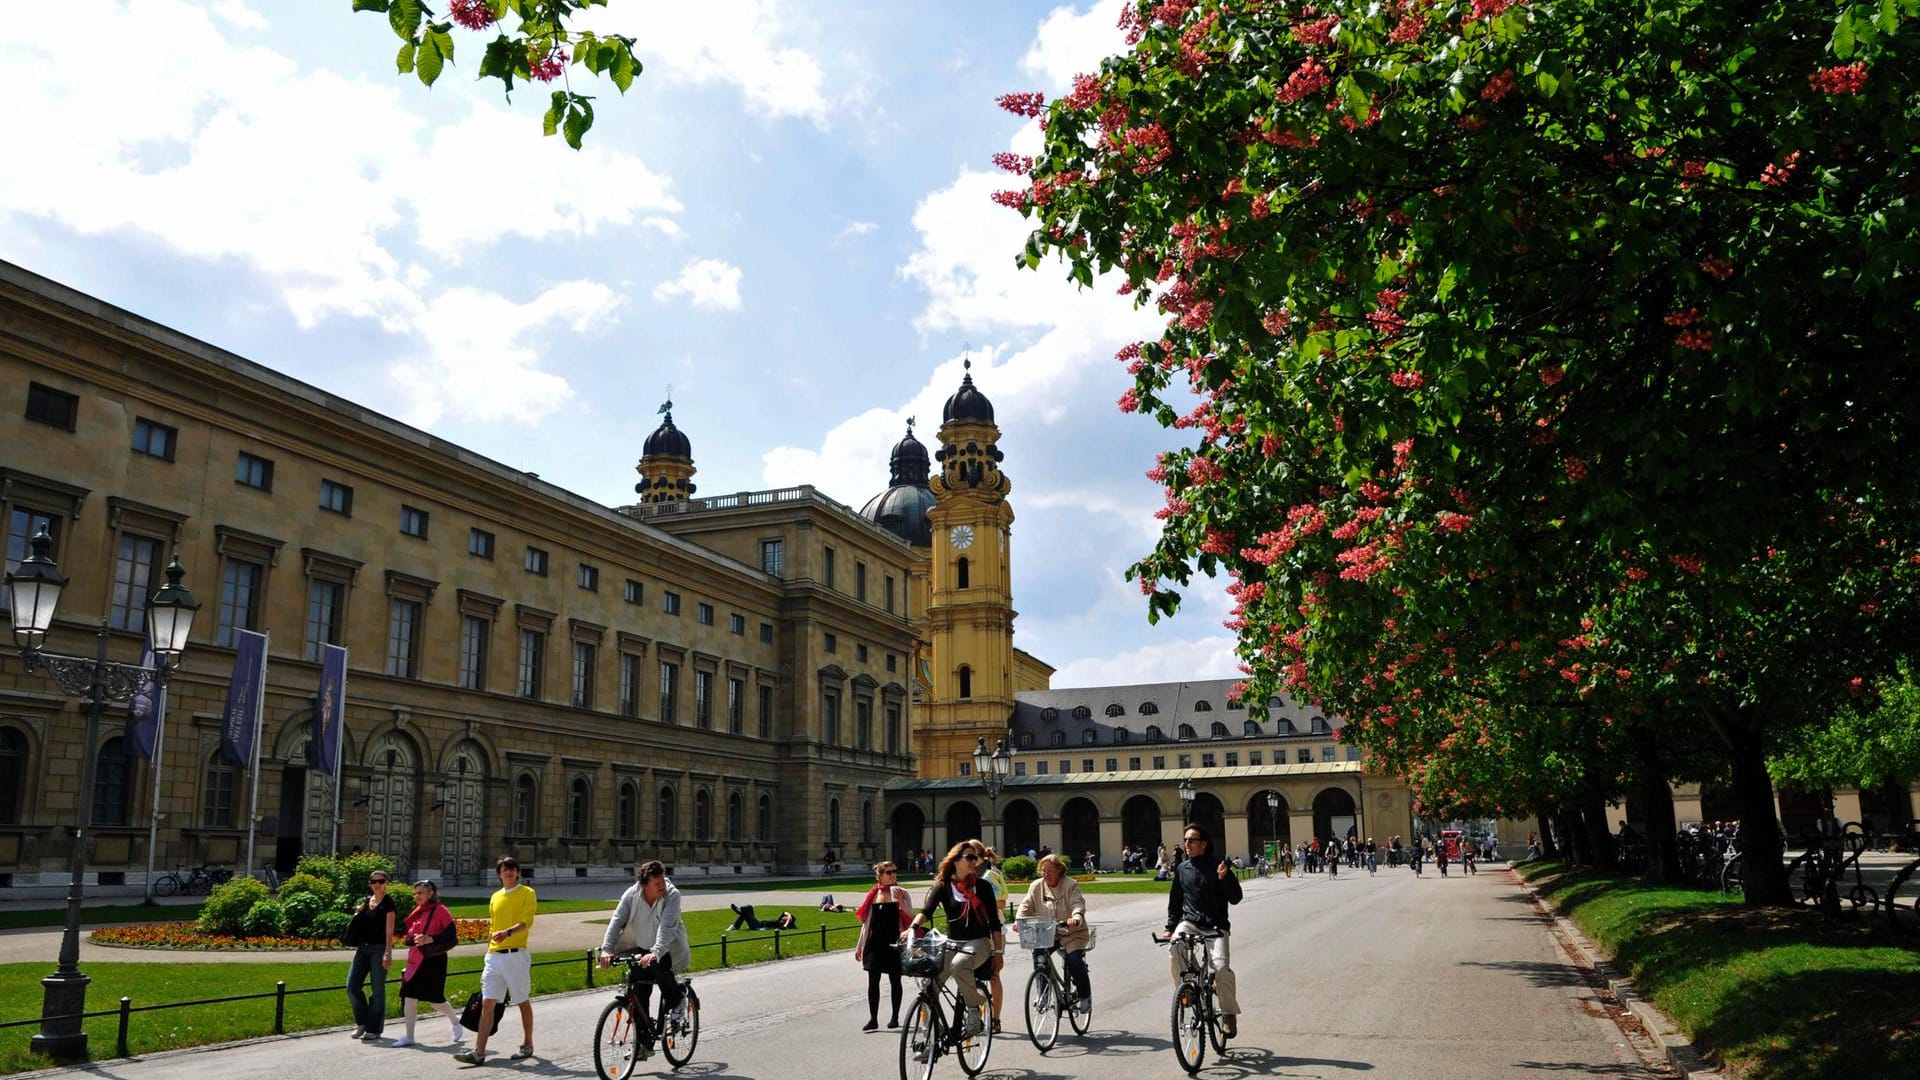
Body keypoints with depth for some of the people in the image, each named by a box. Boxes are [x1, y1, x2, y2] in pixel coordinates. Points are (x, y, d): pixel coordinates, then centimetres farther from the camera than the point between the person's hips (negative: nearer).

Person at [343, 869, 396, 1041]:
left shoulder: (388, 904, -7)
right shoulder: (365, 901, 11)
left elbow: (389, 931, -11)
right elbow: (358, 924, 20)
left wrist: (388, 953, -18)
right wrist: (358, 913, 0)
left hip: (379, 949, -6)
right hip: (363, 948, 6)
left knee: (378, 990, 1)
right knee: (352, 986, 2)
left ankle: (374, 1029, 10)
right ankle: (362, 1022, 20)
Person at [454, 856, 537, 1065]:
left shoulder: (527, 893, -1)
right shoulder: (495, 897, 16)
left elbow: (527, 922, -15)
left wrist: (507, 933, -31)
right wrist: (488, 954, 17)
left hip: (516, 955, -5)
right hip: (494, 956, 5)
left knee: (523, 1002, 6)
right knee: (487, 1004, -2)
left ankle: (527, 1045, 19)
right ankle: (478, 1052, -3)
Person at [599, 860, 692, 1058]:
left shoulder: (672, 895, -23)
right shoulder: (631, 895, -13)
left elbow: (667, 927, -34)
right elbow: (617, 921, -19)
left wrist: (655, 952, -48)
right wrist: (606, 949, -33)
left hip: (668, 949, -4)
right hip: (641, 949, 4)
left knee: (658, 968, -34)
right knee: (639, 996, -3)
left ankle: (677, 1001, -5)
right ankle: (643, 1042, 10)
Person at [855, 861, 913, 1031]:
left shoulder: (901, 893, 0)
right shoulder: (872, 895, 6)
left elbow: (910, 918, -5)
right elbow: (866, 922, 11)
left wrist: (900, 901, -19)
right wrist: (859, 945, 10)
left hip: (894, 942, -2)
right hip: (875, 943, 2)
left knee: (895, 981, 6)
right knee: (873, 982, 0)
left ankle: (895, 1017, 17)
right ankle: (873, 1018, 7)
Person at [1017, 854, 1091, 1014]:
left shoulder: (1070, 885, -8)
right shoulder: (1036, 886, 4)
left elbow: (1078, 904, -20)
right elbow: (1026, 906, 1)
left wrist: (1076, 918, -41)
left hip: (1072, 932, -3)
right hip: (1047, 933, 4)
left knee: (1074, 962, -20)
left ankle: (1085, 997, 2)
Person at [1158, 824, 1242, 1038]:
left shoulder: (1217, 865, -1)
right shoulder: (1182, 869, 10)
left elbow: (1235, 898, -4)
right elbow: (1175, 901, 20)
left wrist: (1224, 878, -21)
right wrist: (1170, 927, 13)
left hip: (1215, 925, -2)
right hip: (1189, 921, 2)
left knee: (1222, 967, -20)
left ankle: (1229, 1013, 1)